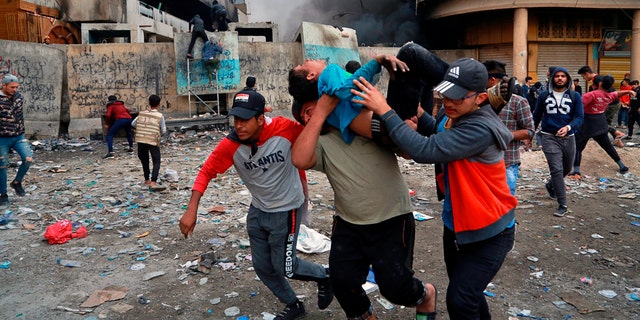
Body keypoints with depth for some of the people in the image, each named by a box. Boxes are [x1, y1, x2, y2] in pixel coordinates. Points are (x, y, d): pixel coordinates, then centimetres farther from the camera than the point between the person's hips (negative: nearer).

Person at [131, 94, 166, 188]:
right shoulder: (160, 116, -4)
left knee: (144, 160, 19)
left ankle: (147, 180, 26)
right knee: (156, 161, 5)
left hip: (141, 140, 3)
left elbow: (133, 124, 11)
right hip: (153, 141, -3)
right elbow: (163, 131, -2)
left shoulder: (142, 114, 5)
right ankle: (153, 181, -8)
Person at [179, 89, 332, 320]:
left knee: (284, 268, 2)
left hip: (286, 211, -4)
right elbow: (207, 172, -14)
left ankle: (323, 276, 34)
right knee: (262, 267, 15)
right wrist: (191, 210, -23)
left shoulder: (285, 129, -25)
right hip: (257, 211, 5)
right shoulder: (230, 145, -19)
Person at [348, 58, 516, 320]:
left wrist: (384, 110, -35)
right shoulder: (448, 116, -4)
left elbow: (425, 151, -40)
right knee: (463, 289, 23)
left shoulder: (481, 129, -31)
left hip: (489, 232, -8)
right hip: (456, 224, 8)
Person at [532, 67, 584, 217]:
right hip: (549, 137, -2)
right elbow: (536, 115, 11)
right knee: (556, 170, -12)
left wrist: (568, 127, -23)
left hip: (568, 138, 3)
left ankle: (551, 185, 48)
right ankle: (562, 205, -5)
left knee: (566, 169, 18)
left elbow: (580, 117, -4)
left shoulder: (575, 96, 3)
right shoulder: (544, 95, 3)